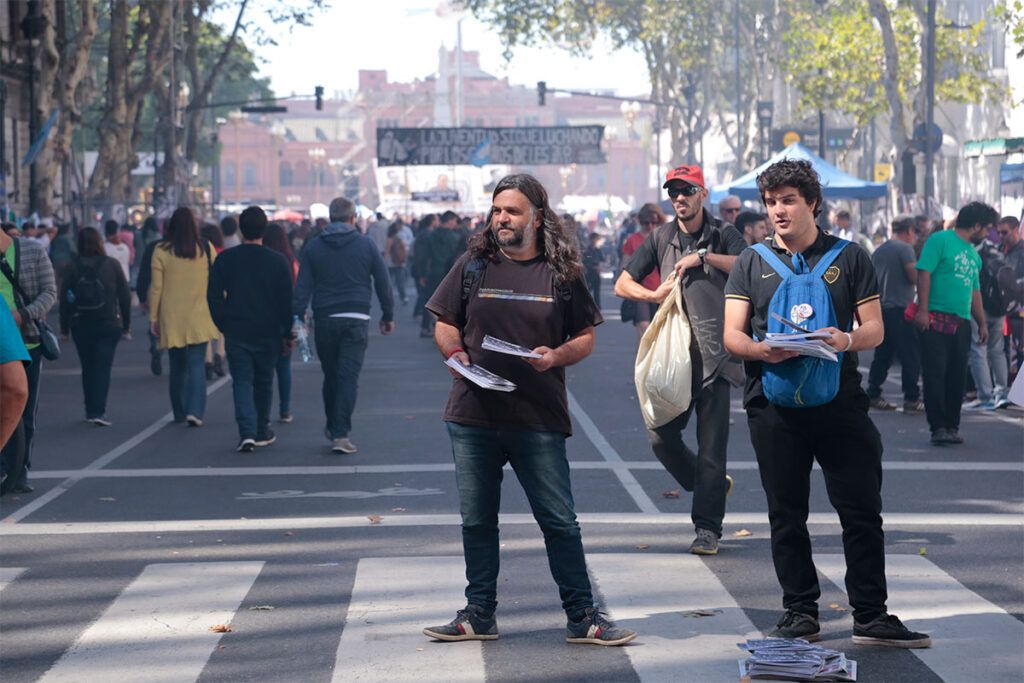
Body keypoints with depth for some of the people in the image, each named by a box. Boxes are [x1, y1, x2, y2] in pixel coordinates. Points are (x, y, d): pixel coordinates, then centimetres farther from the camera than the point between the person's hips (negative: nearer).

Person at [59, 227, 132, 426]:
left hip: (81, 326, 1)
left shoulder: (73, 267, -2)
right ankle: (98, 411, -14)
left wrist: (64, 328, 7)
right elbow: (125, 296, -1)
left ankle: (91, 410, 18)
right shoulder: (112, 264, -3)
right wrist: (126, 325, 6)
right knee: (103, 367, -2)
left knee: (87, 368, 13)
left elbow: (65, 299, -1)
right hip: (108, 325, -1)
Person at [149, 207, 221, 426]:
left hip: (171, 319, 0)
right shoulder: (206, 249, -2)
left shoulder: (161, 251, -5)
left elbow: (156, 287, -3)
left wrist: (153, 317, 5)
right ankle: (195, 411, -16)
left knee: (177, 367, 13)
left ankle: (179, 413, 21)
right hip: (199, 318, 0)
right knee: (197, 365, -1)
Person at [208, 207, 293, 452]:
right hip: (268, 333, 0)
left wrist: (224, 326, 10)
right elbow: (286, 300, -2)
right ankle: (262, 432, 24)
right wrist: (287, 333, 6)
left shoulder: (224, 260, -2)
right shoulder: (278, 261, -4)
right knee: (264, 382, 15)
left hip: (236, 333, 0)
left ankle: (247, 432, -16)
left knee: (242, 382, 0)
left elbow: (213, 297, 0)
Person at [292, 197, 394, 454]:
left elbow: (302, 287, -1)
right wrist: (388, 316, 13)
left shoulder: (313, 247, 4)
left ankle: (332, 427, 28)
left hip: (324, 319, 2)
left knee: (330, 375, 16)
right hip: (356, 318, -2)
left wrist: (297, 319, 0)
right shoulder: (366, 244, 1)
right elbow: (383, 283, 4)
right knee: (349, 376, -4)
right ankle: (341, 433, -12)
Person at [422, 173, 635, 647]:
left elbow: (586, 336, 8)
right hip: (473, 415, 2)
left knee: (560, 521, -1)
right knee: (477, 520, 9)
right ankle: (479, 616, 19)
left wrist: (557, 356, -12)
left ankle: (582, 617, 6)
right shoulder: (473, 265, 7)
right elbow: (444, 323, 12)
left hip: (539, 417, -2)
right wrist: (456, 354, -9)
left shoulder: (561, 274, 4)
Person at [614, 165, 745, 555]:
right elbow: (623, 284, 14)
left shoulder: (722, 235, 3)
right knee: (661, 436, 1)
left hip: (713, 357, -4)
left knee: (711, 446, -5)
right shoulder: (661, 239, 13)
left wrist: (703, 256, -19)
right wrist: (654, 295, -5)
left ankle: (707, 527, 2)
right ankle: (712, 486, 26)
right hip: (673, 354, 4)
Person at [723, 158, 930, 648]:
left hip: (839, 402, -1)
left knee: (862, 510, -2)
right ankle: (800, 614, 16)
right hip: (774, 403, 1)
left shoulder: (848, 257, 8)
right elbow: (732, 334, 3)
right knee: (786, 515, 6)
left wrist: (846, 340, -18)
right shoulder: (752, 263, 10)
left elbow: (874, 328, 5)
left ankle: (871, 617, 5)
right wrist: (760, 350, -19)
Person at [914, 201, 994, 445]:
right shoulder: (940, 240, -3)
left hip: (962, 324, 7)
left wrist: (982, 323, 22)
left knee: (957, 378, 7)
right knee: (935, 374, -8)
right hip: (936, 320, -7)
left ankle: (952, 427, 14)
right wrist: (923, 309, -17)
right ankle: (938, 428, -8)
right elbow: (924, 273, -10)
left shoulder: (974, 255, 20)